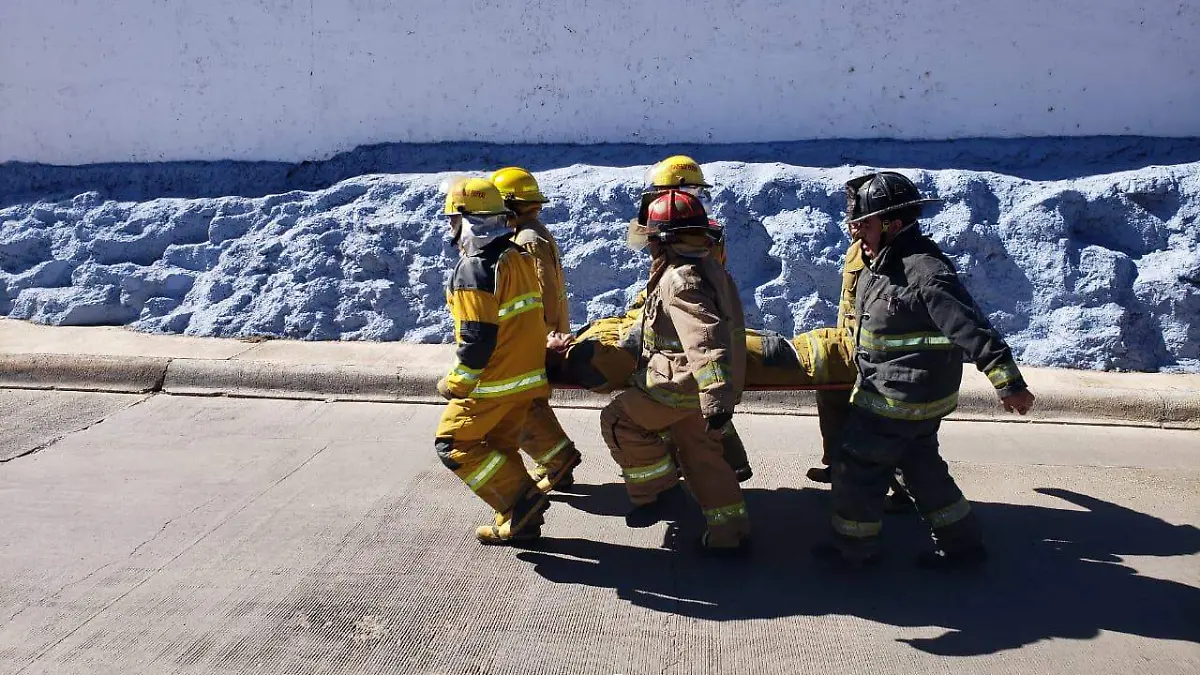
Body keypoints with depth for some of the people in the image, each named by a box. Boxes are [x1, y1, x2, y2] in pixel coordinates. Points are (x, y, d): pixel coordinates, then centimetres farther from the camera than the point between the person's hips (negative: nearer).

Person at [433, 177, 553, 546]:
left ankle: (520, 497, -4)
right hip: (527, 374, 9)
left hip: (494, 382, -9)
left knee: (452, 444, 4)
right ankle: (517, 523, 21)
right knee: (499, 446, 19)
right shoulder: (520, 258, 7)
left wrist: (454, 384, -12)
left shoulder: (474, 271, -20)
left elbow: (476, 339, -23)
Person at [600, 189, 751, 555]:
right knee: (702, 454, 19)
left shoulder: (681, 280, -22)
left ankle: (657, 486, 9)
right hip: (706, 387, 10)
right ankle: (730, 531, 26)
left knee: (618, 419, 3)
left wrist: (715, 397, -37)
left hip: (682, 384, -10)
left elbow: (705, 341, -32)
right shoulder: (708, 267, 10)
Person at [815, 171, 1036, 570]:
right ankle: (963, 544, 34)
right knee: (921, 466, 21)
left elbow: (973, 330, -26)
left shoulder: (926, 272, -24)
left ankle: (853, 547, 22)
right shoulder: (879, 264, 6)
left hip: (897, 400, -10)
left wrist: (1009, 384, -25)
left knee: (856, 467, 3)